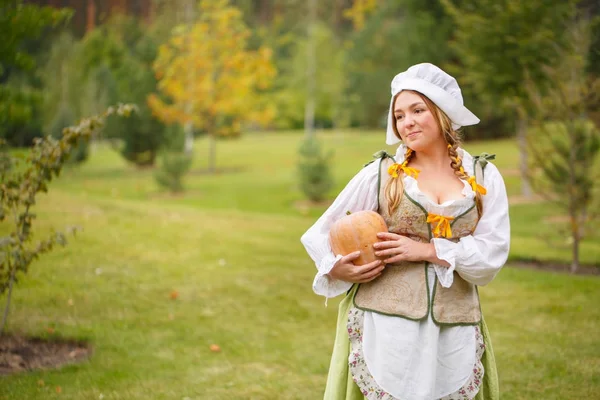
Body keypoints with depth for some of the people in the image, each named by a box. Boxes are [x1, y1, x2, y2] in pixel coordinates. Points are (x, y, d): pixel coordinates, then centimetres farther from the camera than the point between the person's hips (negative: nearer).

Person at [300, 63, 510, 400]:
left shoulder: (484, 177, 6)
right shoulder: (381, 173, 3)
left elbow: (493, 252, -4)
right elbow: (324, 232, 6)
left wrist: (426, 250, -13)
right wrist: (336, 269, -13)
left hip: (454, 330, 1)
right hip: (387, 323, -1)